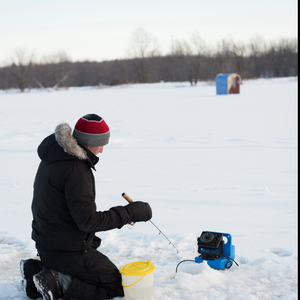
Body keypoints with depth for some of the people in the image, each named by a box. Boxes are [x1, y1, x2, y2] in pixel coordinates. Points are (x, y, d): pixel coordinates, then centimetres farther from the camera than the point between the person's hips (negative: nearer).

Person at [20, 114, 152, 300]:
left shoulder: (54, 155, 6)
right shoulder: (75, 169, -25)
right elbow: (88, 221, -26)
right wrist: (131, 212, -20)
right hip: (68, 252, -9)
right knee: (116, 284, 4)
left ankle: (37, 269, 12)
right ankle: (57, 283, -9)